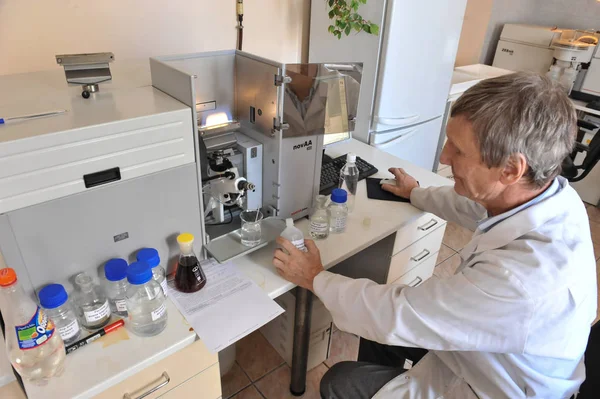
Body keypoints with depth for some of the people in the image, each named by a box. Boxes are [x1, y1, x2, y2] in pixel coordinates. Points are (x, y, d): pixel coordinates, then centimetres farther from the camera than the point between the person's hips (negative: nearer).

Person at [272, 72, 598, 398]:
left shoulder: (524, 278, -42)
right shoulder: (547, 190, -16)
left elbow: (398, 315, -31)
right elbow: (473, 205, 7)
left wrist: (316, 279, -16)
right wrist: (417, 194, 23)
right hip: (482, 341, 7)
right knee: (377, 313, 16)